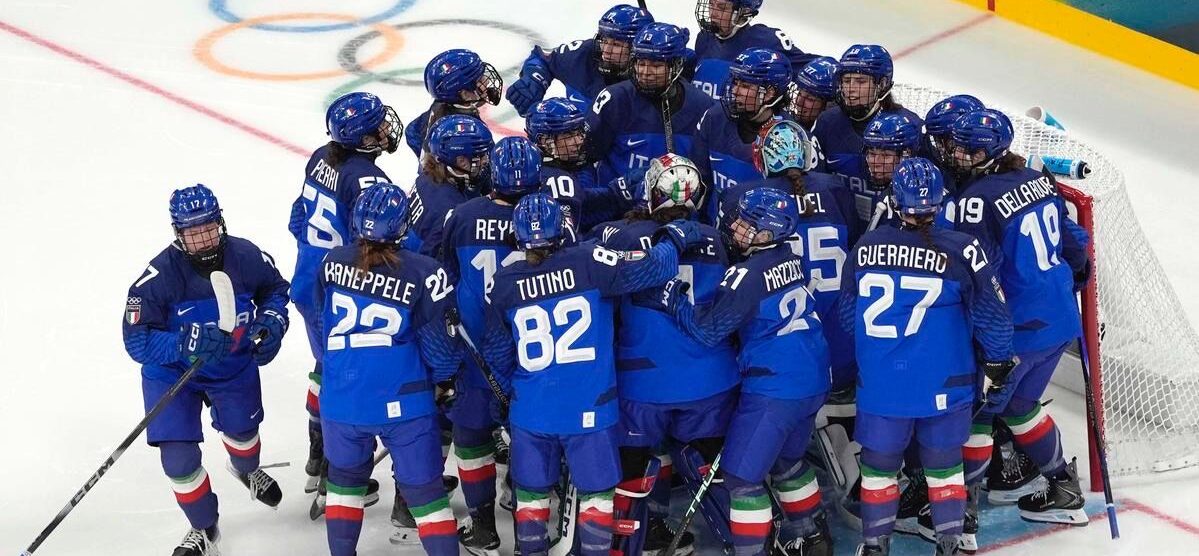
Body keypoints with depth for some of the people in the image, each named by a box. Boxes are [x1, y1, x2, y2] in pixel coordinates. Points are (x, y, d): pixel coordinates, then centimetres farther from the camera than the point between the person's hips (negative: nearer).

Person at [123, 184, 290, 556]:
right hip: (173, 372, -3)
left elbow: (276, 289, 3)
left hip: (235, 366, 3)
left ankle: (246, 470, 65)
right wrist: (185, 344, -43)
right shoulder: (161, 275, -31)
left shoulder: (246, 257, -21)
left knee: (243, 429, 27)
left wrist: (271, 324, -15)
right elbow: (136, 340, -29)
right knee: (179, 458, -9)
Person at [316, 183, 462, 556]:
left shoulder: (333, 263, -5)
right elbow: (440, 344, -10)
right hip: (403, 404, -3)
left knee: (345, 479, 24)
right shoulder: (424, 275, -17)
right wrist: (444, 379, 11)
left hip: (342, 400, 3)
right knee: (424, 490, 7)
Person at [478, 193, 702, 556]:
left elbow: (496, 355, 8)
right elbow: (649, 268, -14)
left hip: (531, 411, 2)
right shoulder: (588, 263, -13)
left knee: (531, 491, 17)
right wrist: (677, 239, 5)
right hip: (590, 407, -2)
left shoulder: (504, 283, -3)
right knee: (596, 491, 11)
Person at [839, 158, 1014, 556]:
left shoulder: (865, 248, -6)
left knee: (879, 464, 17)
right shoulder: (962, 251, -14)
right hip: (942, 385, -1)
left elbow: (848, 316, 6)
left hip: (880, 385, 1)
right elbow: (992, 317, -8)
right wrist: (997, 360, 11)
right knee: (943, 464, 16)